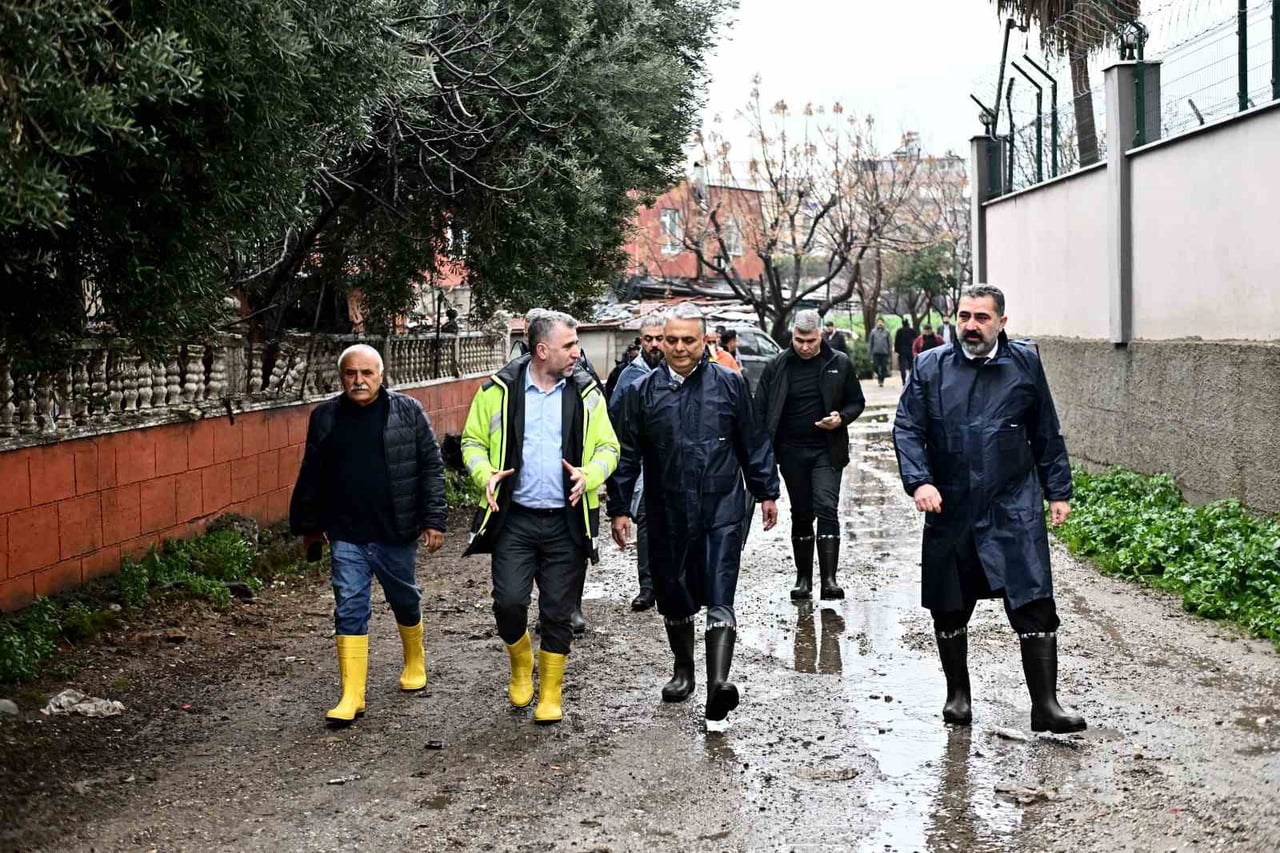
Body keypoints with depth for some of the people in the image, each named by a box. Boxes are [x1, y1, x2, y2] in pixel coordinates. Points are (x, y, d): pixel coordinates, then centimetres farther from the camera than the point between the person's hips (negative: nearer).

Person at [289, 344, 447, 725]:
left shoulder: (408, 412, -4)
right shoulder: (325, 417, 3)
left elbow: (431, 467, -4)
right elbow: (311, 477, 11)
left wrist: (433, 519, -9)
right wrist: (308, 525, 14)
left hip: (396, 532, -1)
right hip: (345, 534, 1)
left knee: (405, 600, 16)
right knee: (349, 609, -2)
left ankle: (414, 662, 42)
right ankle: (352, 696, 1)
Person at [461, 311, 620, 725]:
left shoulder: (586, 392, 3)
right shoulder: (500, 389, -1)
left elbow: (608, 447, 8)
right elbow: (473, 441, 7)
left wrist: (589, 474, -13)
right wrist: (485, 475, -13)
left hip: (567, 522, 1)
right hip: (515, 519, -1)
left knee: (558, 612, 6)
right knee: (508, 602, -10)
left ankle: (551, 694, 22)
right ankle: (521, 664, 22)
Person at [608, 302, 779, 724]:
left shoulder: (729, 384, 2)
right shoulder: (642, 392, 4)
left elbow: (753, 443, 9)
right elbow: (627, 455, 6)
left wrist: (767, 493, 11)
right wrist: (619, 508, 4)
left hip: (722, 509, -2)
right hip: (667, 513, 2)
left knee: (719, 594, -11)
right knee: (673, 595, 14)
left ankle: (718, 680, -18)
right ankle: (683, 669, 34)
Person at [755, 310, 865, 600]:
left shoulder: (839, 363, 0)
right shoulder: (777, 366, 1)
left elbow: (857, 402, 9)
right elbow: (760, 410, 2)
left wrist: (842, 418, -13)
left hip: (827, 451, -2)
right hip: (791, 451, 2)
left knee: (827, 508, -14)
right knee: (801, 514, 9)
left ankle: (829, 578, -15)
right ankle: (803, 578, 18)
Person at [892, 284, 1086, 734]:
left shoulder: (1025, 363, 5)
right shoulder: (930, 367, 4)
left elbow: (1046, 435, 11)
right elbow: (907, 428, 1)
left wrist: (1058, 491, 9)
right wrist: (919, 481, -13)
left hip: (1014, 510, -1)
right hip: (950, 509, 1)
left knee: (1034, 605, -8)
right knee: (949, 609, 11)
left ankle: (1045, 704, -2)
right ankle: (958, 694, 29)